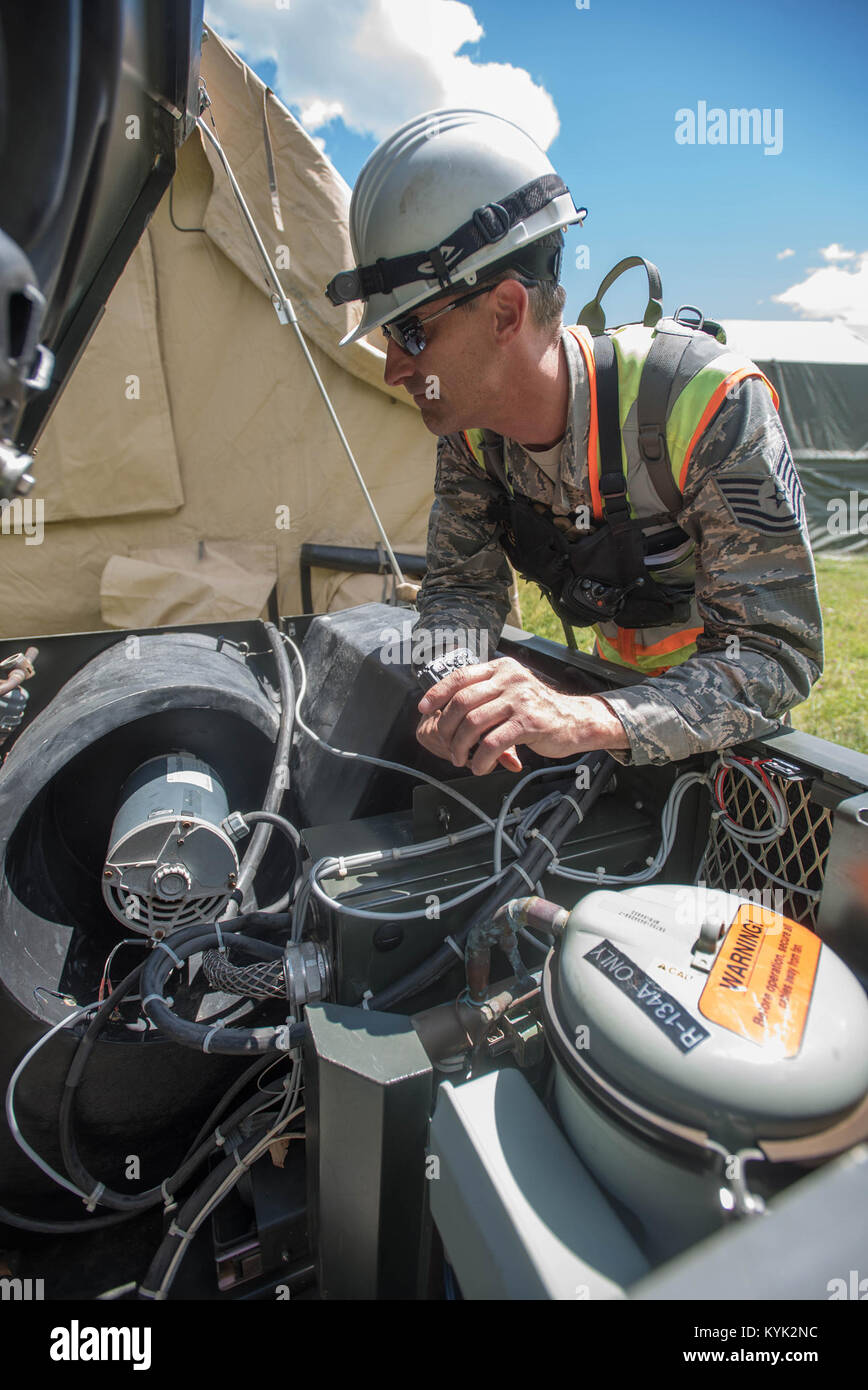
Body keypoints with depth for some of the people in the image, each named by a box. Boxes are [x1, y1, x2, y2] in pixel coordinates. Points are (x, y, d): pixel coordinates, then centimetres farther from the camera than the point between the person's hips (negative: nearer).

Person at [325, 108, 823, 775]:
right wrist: (455, 692, -30)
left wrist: (588, 720, -49)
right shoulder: (469, 425, -12)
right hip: (617, 682, 4)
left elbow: (777, 651, -32)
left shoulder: (709, 402, -30)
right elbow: (462, 584, -6)